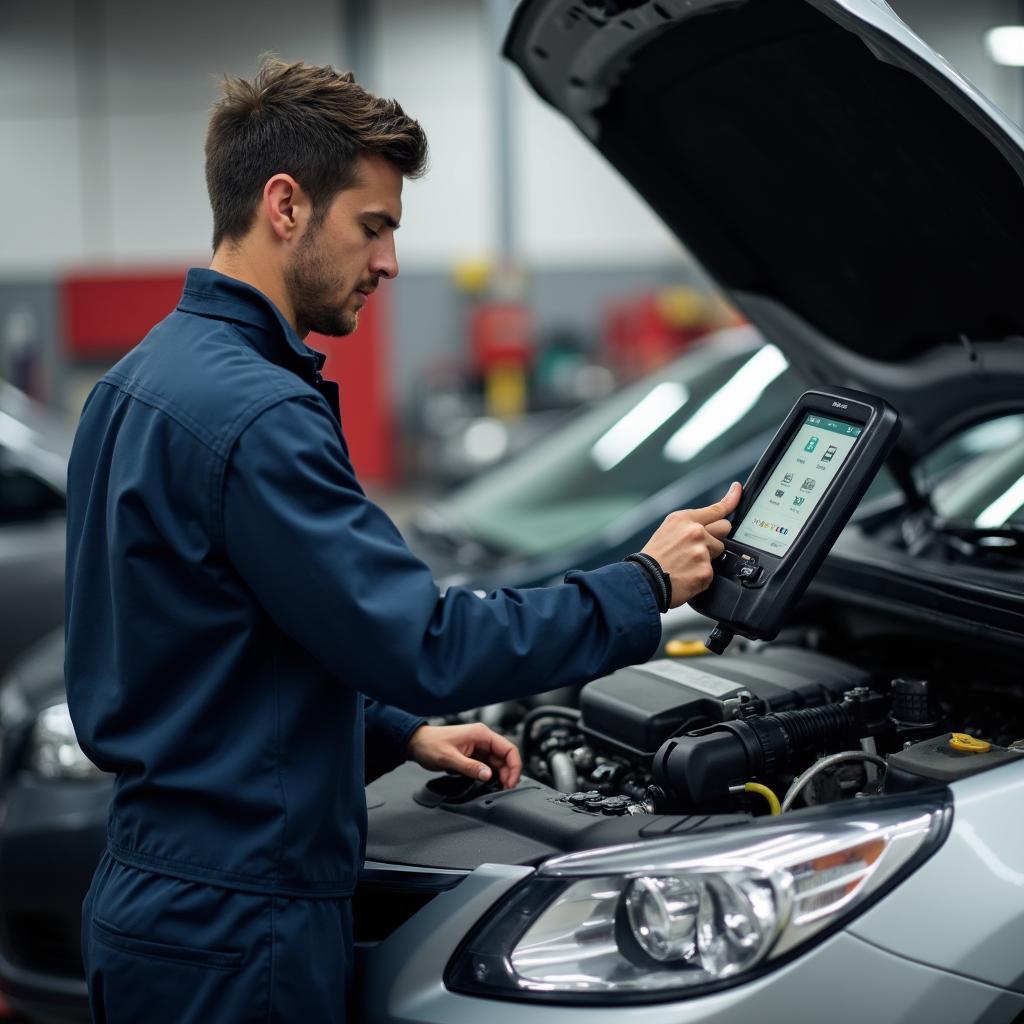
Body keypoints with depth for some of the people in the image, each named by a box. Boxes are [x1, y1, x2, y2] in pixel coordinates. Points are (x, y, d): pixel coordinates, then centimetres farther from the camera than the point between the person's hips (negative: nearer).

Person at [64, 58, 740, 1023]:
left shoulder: (138, 385, 11)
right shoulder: (255, 413, -22)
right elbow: (422, 645, -22)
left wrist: (401, 733, 14)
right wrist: (645, 586, -12)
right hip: (234, 931, -10)